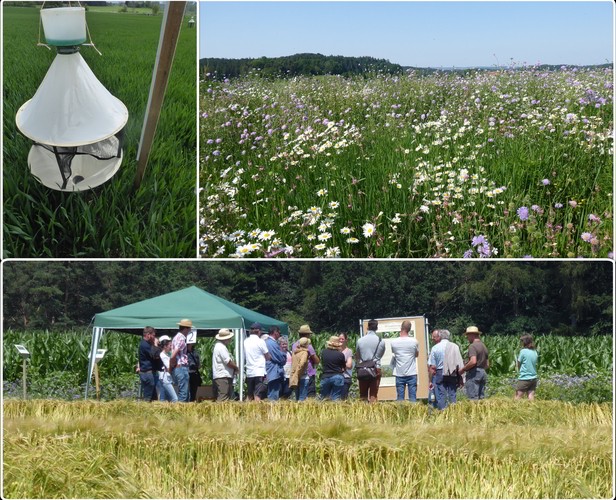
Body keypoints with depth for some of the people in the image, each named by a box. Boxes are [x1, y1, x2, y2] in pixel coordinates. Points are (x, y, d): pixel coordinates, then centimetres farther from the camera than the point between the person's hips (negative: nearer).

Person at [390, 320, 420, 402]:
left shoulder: (394, 342, -7)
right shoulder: (414, 341, -7)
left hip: (399, 374, 1)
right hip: (412, 373, -1)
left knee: (400, 398, 5)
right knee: (413, 397, 2)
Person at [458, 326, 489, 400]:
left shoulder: (473, 346, -12)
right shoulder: (484, 346, 17)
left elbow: (473, 361, -25)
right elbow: (487, 365, 21)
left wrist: (462, 369, -14)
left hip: (474, 374, -9)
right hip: (483, 373, 9)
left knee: (473, 398, -9)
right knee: (481, 397, 10)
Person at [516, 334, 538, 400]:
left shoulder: (523, 351, -11)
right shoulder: (535, 352, 6)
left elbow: (518, 365, -3)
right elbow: (536, 363, 12)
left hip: (524, 378, -6)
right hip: (533, 378, 6)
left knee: (517, 398, 0)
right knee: (531, 398, 4)